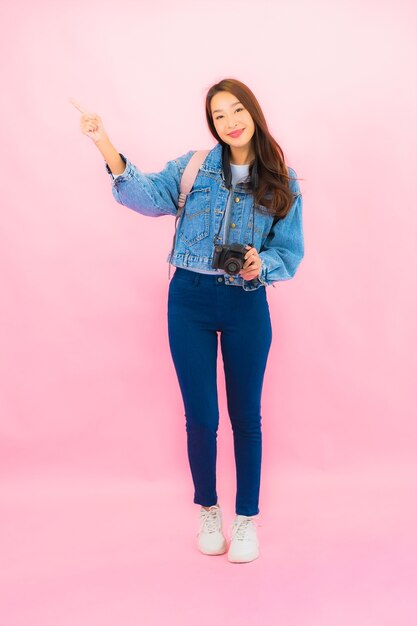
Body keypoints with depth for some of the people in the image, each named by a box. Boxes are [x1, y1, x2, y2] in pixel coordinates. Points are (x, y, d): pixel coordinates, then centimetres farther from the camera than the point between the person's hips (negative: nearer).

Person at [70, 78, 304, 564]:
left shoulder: (282, 183, 3)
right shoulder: (194, 167, 1)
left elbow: (290, 251, 1)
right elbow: (149, 196, -15)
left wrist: (261, 264, -20)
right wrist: (107, 149, -28)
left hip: (248, 304, 1)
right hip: (191, 300, 0)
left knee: (245, 414, 10)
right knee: (201, 415, 6)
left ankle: (247, 517, 27)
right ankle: (207, 510, 29)